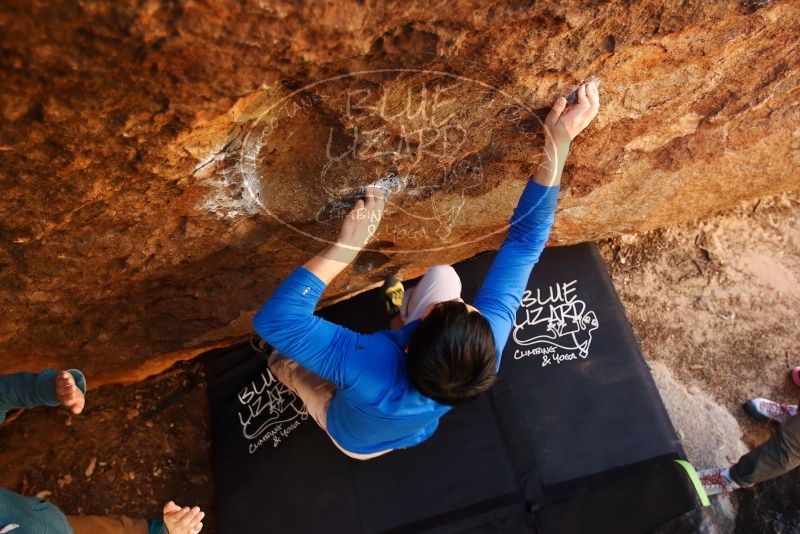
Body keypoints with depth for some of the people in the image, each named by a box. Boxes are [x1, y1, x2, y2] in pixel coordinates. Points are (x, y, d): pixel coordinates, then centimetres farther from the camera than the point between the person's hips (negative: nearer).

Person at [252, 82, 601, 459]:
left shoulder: (365, 369, -52)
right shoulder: (485, 347, -42)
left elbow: (274, 318, -48)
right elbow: (525, 240, -38)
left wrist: (345, 246, -51)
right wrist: (558, 143, -42)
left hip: (356, 438, -2)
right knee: (442, 275, -5)